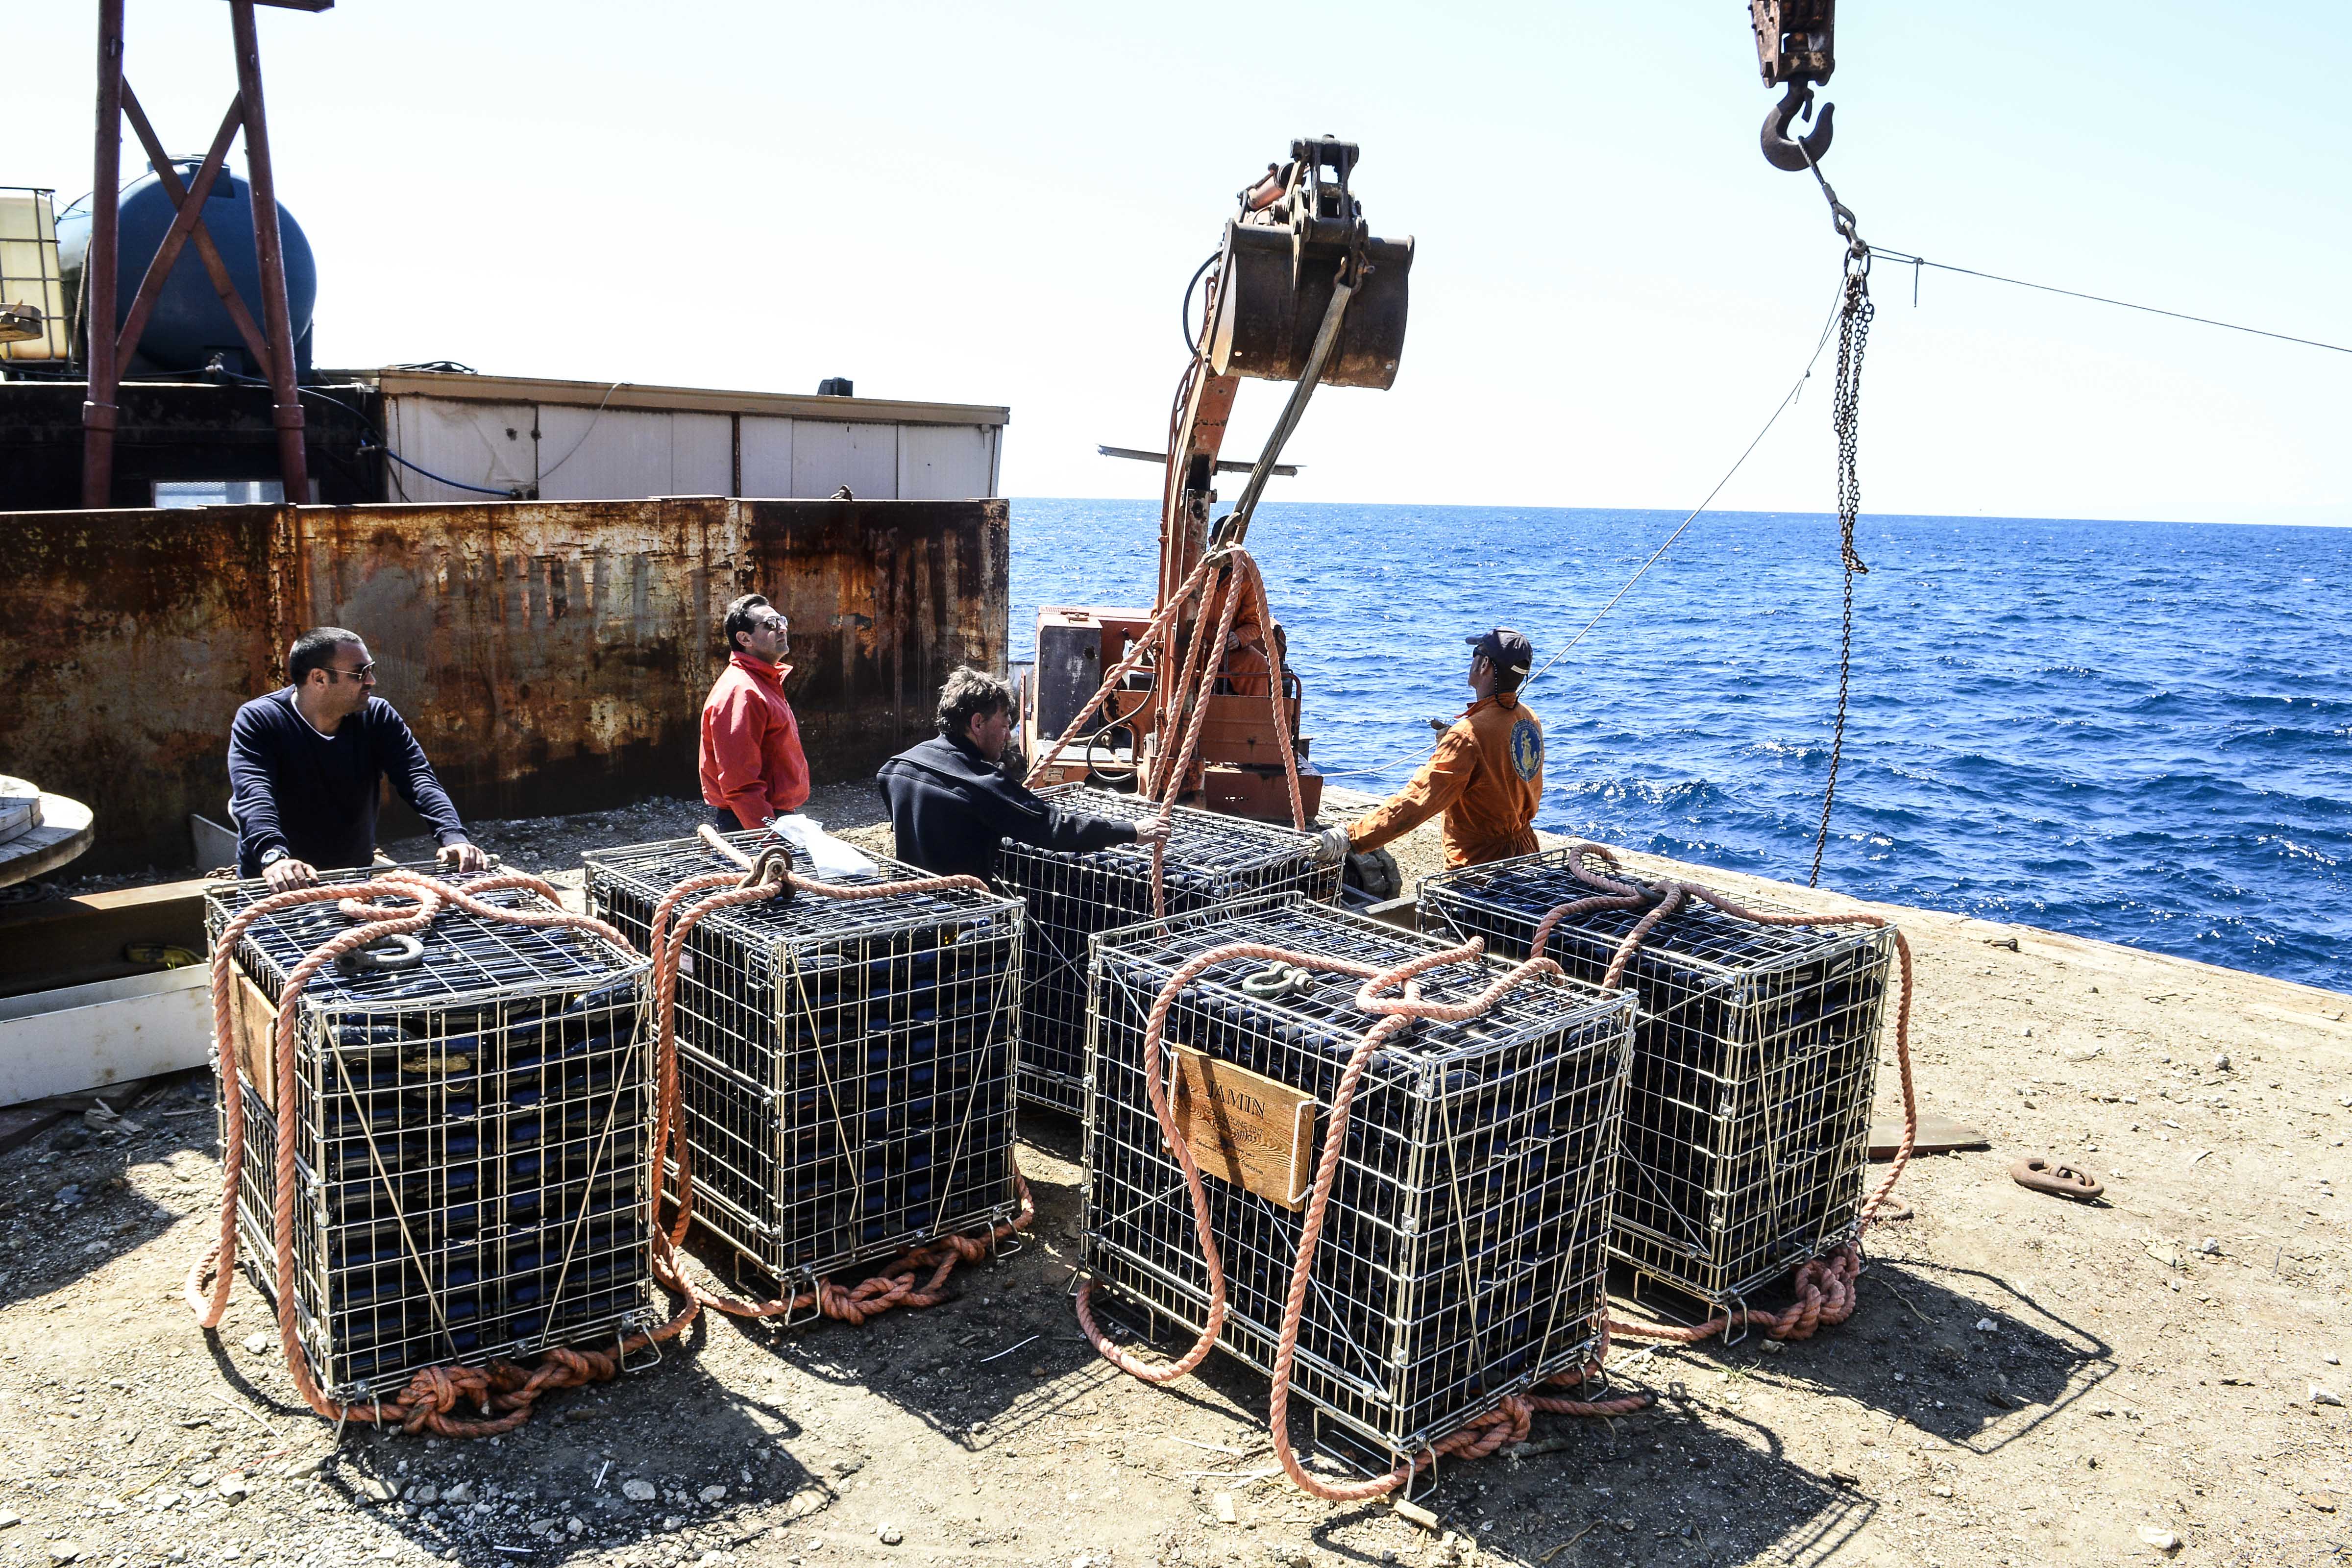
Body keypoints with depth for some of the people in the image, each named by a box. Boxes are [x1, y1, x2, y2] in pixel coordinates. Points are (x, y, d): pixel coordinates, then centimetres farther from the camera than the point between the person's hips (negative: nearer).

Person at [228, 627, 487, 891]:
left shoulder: (377, 716, 1)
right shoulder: (257, 720, -8)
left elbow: (418, 779, -8)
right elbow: (253, 793, -22)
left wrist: (453, 837, -27)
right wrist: (274, 856, -41)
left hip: (356, 879, 2)